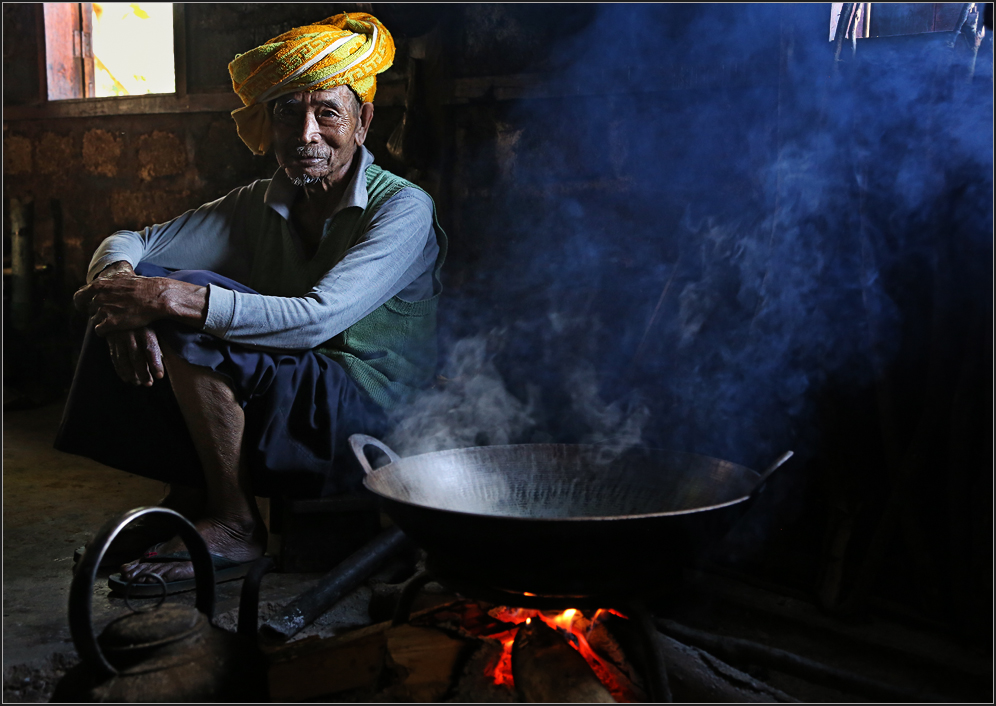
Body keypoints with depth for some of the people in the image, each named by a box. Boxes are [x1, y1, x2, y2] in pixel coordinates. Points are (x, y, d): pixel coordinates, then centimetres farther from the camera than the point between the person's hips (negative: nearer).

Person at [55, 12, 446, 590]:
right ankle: (191, 496, 1)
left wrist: (177, 299, -32)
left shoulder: (404, 209, -11)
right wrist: (124, 289, -19)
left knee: (189, 307, -23)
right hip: (277, 408, 7)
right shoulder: (258, 207, 8)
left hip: (368, 424, -6)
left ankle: (235, 526, -11)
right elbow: (128, 243, 5)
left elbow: (318, 318, -26)